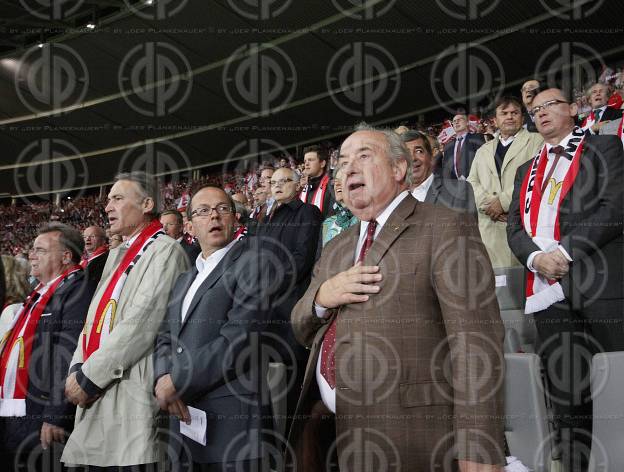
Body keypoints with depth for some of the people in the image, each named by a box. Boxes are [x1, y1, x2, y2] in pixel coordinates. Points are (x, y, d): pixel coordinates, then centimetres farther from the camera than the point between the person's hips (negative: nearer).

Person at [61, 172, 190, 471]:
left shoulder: (165, 251, -6)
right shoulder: (116, 256, 22)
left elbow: (141, 323, -15)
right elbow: (94, 319, 19)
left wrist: (89, 377, -13)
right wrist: (78, 369, 3)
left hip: (131, 393, -8)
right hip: (96, 395, 8)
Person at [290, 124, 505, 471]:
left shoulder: (447, 228, -6)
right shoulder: (336, 249, 18)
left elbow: (475, 340, -15)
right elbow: (301, 332, 19)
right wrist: (321, 297, -4)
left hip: (407, 433, -6)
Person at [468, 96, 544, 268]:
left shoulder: (536, 141, 8)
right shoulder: (483, 150, 25)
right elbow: (472, 183, 15)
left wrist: (503, 201, -10)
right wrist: (488, 204, -5)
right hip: (488, 226, 4)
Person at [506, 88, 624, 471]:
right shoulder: (527, 170, 25)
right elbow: (515, 227, 16)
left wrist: (565, 251, -14)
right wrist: (536, 257, -6)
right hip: (549, 292, 5)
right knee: (567, 401, 5)